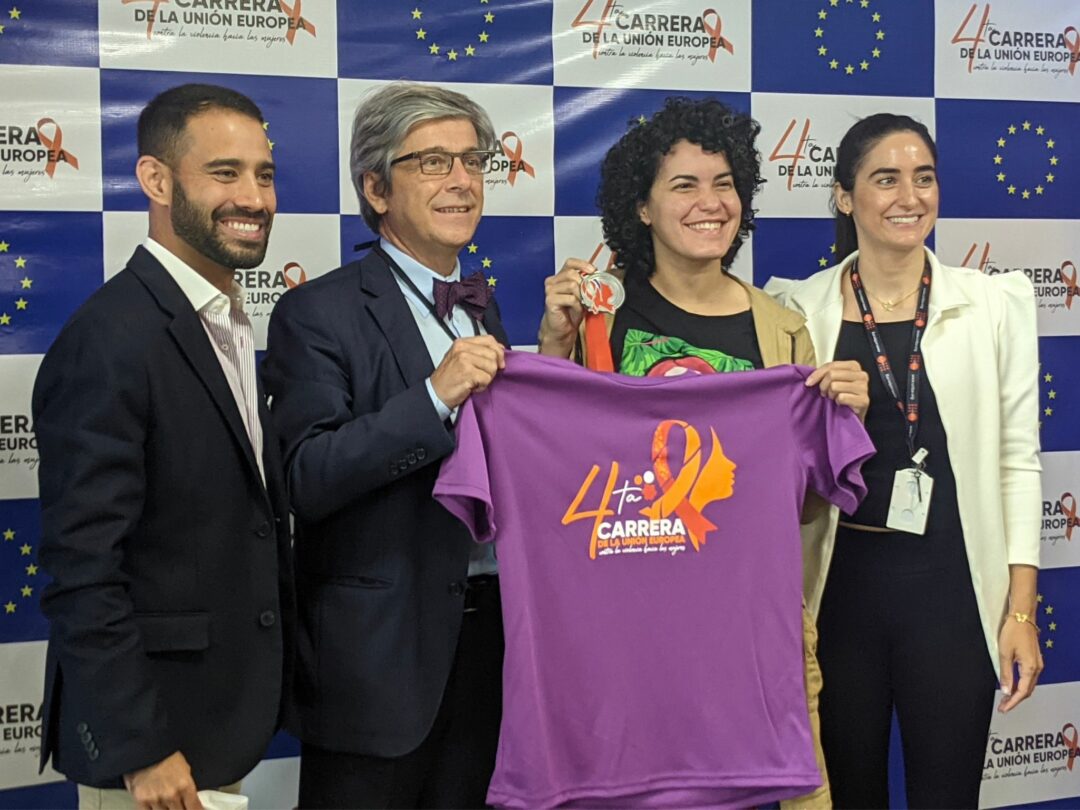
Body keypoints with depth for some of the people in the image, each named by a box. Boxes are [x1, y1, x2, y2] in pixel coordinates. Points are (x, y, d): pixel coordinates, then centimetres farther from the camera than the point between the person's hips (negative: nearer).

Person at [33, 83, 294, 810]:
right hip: (151, 732, -8)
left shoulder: (228, 328, 8)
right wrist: (138, 751, -21)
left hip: (222, 721, 8)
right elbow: (83, 570, -22)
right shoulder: (111, 341, -20)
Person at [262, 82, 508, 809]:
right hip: (379, 649, -6)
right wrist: (436, 395, -28)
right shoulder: (319, 314, -11)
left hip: (490, 631, 7)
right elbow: (305, 480, -20)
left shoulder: (482, 307, 12)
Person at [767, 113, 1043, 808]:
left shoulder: (996, 303, 0)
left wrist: (1022, 608, -2)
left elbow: (1017, 459, 1)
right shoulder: (799, 309, -1)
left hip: (955, 586, 0)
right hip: (838, 583, 0)